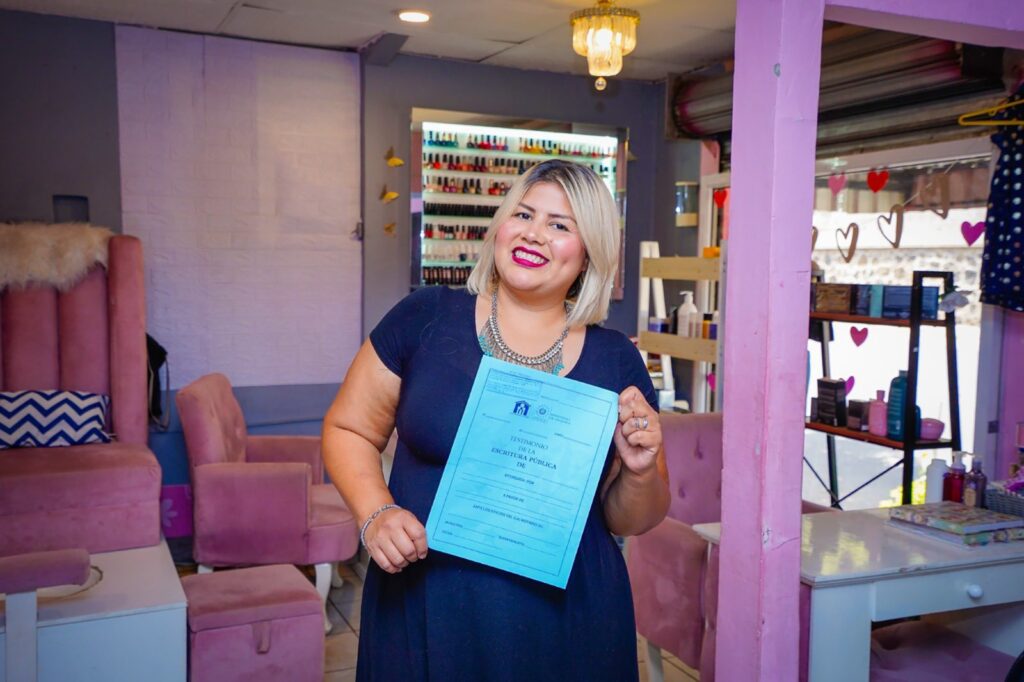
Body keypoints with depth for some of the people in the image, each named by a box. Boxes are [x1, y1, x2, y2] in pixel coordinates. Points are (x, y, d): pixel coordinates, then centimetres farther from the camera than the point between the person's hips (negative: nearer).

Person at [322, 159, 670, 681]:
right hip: (424, 618, -1)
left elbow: (631, 522, 6)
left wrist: (641, 471, -14)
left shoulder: (615, 361, -1)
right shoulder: (426, 317, -5)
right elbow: (346, 429, 2)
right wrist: (376, 514, -14)